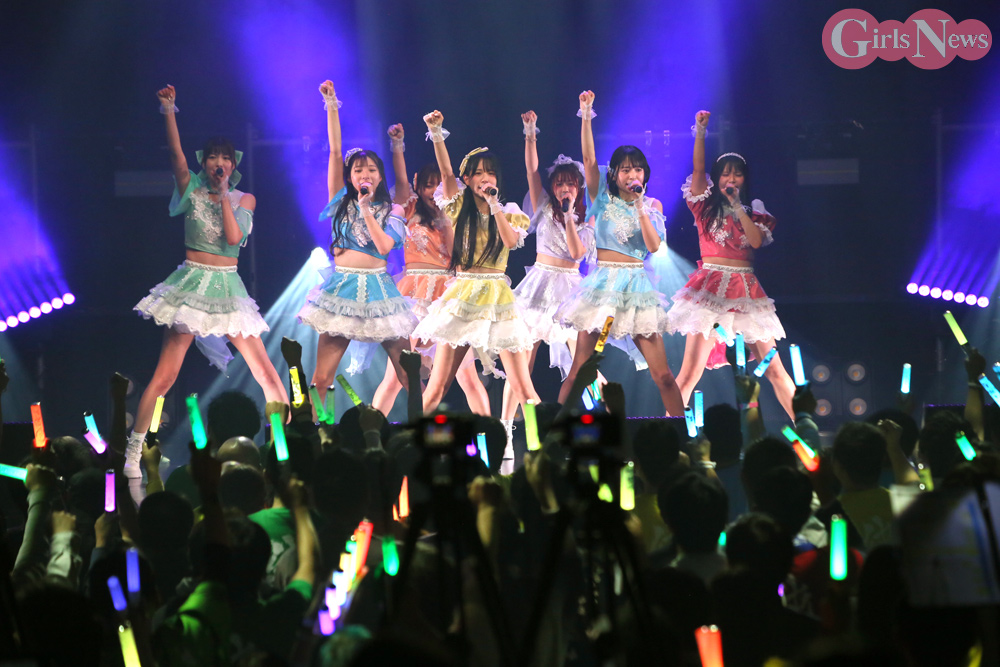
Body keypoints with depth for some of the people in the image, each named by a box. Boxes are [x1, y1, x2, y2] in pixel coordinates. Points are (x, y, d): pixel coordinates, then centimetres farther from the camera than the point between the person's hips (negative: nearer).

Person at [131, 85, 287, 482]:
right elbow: (177, 156, -16)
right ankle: (133, 452, -3)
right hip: (192, 282, -2)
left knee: (266, 372, 0)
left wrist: (224, 194, -9)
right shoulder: (192, 191, 2)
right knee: (165, 375, -8)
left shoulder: (244, 200, 7)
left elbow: (233, 236, -10)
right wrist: (169, 113, -27)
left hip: (228, 286, 3)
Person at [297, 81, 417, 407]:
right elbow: (335, 151, 5)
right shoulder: (342, 202, 10)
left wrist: (366, 208, -8)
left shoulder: (392, 211, 7)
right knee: (321, 379, -4)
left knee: (408, 374, -2)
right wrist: (331, 106, 0)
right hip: (342, 287, 0)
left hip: (378, 288, 0)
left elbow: (384, 246, -10)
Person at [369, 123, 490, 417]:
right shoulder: (412, 211, 8)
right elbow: (401, 181, -9)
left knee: (468, 376, -1)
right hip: (414, 292, -2)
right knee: (394, 377, -6)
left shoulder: (453, 218, 12)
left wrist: (446, 219, -5)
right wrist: (397, 146, -20)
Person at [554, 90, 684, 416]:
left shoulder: (652, 206, 9)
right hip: (603, 282, -1)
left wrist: (640, 206, -10)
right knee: (578, 371, -4)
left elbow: (653, 246, -6)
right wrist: (586, 116, -15)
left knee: (662, 375, -2)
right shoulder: (604, 199, 4)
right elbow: (589, 159, -8)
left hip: (636, 285, 1)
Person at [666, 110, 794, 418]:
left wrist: (737, 206, -4)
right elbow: (698, 170, -4)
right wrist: (700, 132, -13)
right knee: (690, 372, -9)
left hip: (746, 289, 2)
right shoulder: (706, 207, 8)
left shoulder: (754, 214, 14)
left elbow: (756, 241, -5)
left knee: (774, 369, 1)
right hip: (709, 288, -2)